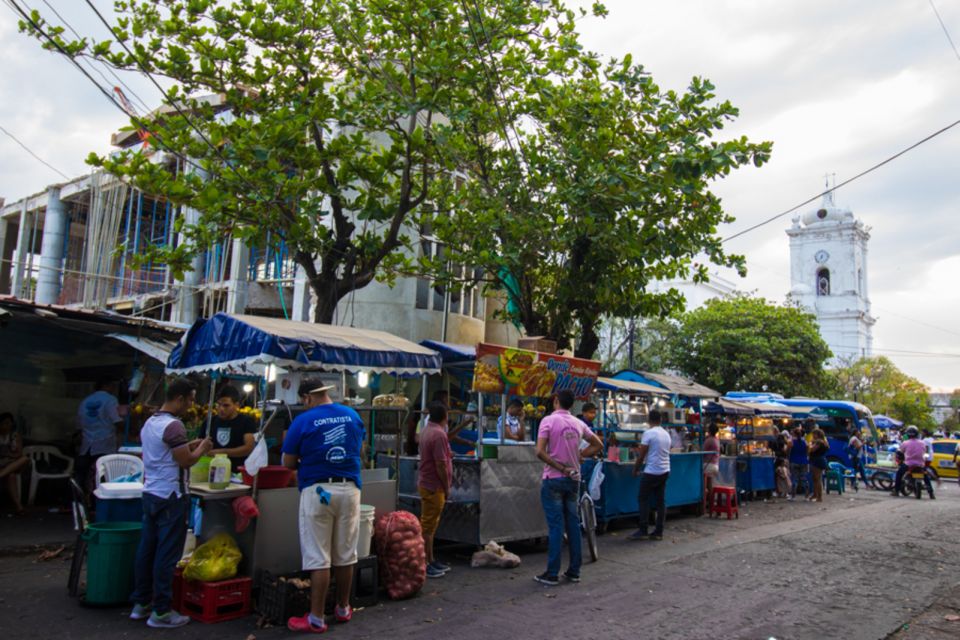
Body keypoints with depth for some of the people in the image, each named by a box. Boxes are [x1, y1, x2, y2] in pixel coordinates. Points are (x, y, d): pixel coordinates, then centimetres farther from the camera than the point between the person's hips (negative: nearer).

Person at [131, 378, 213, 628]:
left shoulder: (150, 422, 11)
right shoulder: (174, 425, -18)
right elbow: (186, 461, -18)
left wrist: (190, 446, 16)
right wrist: (201, 448, -1)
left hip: (150, 493, 9)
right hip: (170, 497, -9)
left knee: (147, 549, 14)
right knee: (166, 553, -2)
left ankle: (141, 603, 23)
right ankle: (161, 612, 4)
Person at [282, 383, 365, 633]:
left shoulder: (303, 420, -5)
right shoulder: (353, 415, 8)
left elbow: (288, 463, 0)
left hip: (317, 490, -4)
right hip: (350, 489, 4)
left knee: (318, 558, 1)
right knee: (345, 554, 13)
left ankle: (316, 619, 7)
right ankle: (343, 609, 27)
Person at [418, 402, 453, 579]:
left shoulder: (426, 430, 9)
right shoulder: (439, 434, -21)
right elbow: (440, 465, -21)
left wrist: (448, 454, 21)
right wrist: (447, 487, -13)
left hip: (426, 483, 10)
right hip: (434, 486, -10)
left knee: (430, 525, 16)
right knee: (428, 526, -3)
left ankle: (431, 560, 25)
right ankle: (425, 564, 4)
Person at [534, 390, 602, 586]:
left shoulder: (549, 420, -10)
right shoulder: (578, 424, 6)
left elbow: (540, 452, -19)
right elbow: (597, 445, 15)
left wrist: (561, 467, -13)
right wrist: (579, 455, 9)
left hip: (553, 480, -5)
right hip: (573, 479, 5)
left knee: (556, 526, -2)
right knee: (573, 524, 10)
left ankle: (552, 574, 2)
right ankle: (574, 571, 16)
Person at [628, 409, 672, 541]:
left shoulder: (648, 433, -12)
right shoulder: (666, 434, 10)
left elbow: (641, 455, -10)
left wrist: (635, 470, 4)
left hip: (651, 472, -7)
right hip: (664, 471, 7)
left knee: (644, 500, 0)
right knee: (660, 501, 8)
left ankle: (643, 531, 0)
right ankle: (658, 532, 9)